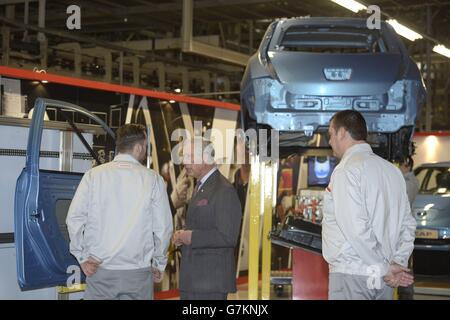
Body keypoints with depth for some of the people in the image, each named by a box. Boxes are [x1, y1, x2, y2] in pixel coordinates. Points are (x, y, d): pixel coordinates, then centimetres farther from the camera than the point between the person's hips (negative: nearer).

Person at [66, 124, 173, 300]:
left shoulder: (93, 175, 0)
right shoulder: (153, 180, -2)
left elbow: (74, 218, -5)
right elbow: (163, 227, -2)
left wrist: (82, 258, 4)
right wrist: (158, 264, 11)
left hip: (99, 270, 1)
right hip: (138, 272, -1)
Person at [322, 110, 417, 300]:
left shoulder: (346, 170, -11)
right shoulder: (392, 170, 13)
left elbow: (357, 228, -19)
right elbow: (408, 223, 11)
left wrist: (385, 268, -12)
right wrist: (398, 263, 4)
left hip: (352, 276, -7)